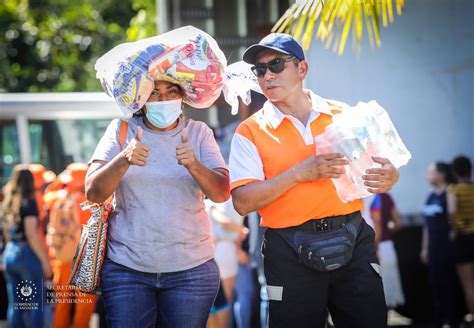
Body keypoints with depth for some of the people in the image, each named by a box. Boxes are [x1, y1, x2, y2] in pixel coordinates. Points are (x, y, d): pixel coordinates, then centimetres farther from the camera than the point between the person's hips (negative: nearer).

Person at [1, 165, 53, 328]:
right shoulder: (28, 202, -9)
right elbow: (31, 234, -15)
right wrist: (45, 260, -13)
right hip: (26, 253, -7)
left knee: (15, 305, 8)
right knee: (36, 303, -2)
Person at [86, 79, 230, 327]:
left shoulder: (199, 133, 3)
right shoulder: (121, 130, 2)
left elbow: (222, 193, -8)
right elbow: (93, 193, -7)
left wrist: (194, 165, -28)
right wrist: (124, 160, -26)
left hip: (191, 269, 1)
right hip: (126, 268, 0)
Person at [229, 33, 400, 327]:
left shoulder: (343, 115, 7)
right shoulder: (250, 132, 1)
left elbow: (374, 167, 13)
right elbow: (243, 202, -10)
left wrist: (389, 176, -12)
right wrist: (300, 173, -18)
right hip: (292, 253, -2)